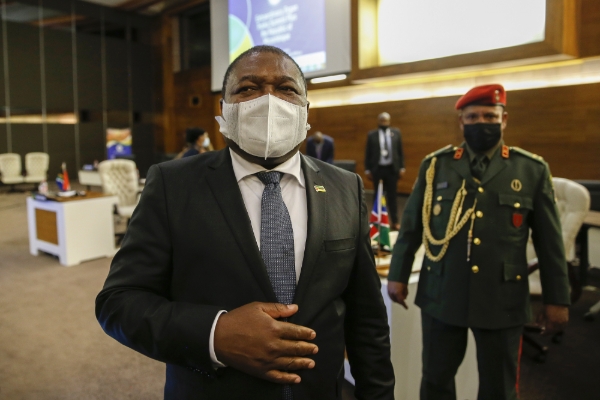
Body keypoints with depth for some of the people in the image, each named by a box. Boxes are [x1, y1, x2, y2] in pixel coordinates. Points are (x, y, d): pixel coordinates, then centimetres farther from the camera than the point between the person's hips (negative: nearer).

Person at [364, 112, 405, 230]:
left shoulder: (396, 132, 5)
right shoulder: (372, 135, 1)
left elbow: (400, 151, 6)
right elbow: (368, 153, 2)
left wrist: (402, 168, 1)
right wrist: (367, 170, -2)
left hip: (392, 169, 1)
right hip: (377, 169, -1)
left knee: (392, 196, 5)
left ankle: (395, 222, 10)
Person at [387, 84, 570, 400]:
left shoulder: (532, 170, 0)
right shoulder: (435, 165, 1)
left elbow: (549, 240, 3)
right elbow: (411, 225, 5)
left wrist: (556, 298, 4)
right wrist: (398, 275, 4)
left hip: (502, 300, 0)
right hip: (441, 295, 1)